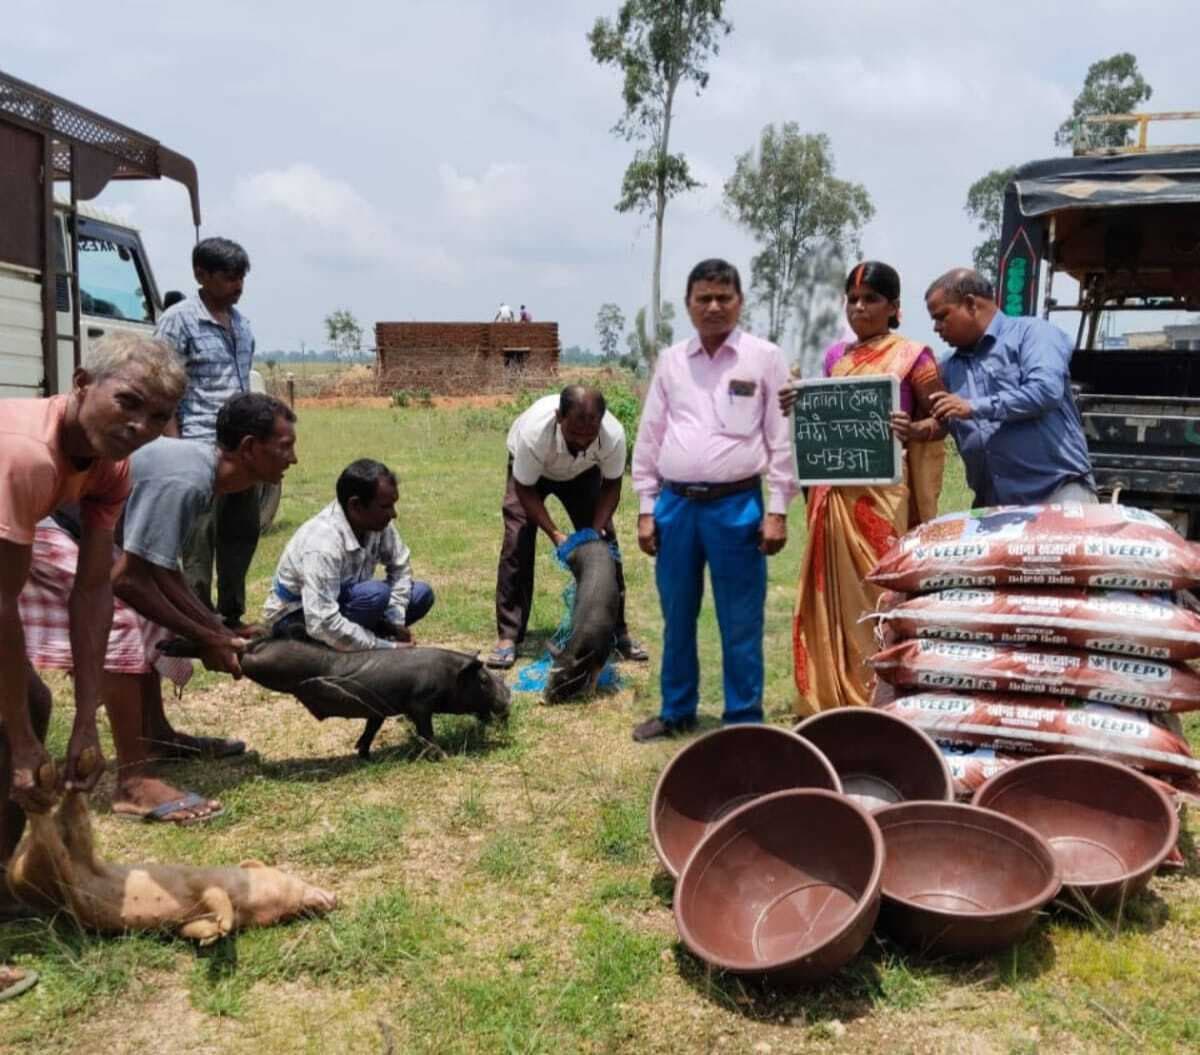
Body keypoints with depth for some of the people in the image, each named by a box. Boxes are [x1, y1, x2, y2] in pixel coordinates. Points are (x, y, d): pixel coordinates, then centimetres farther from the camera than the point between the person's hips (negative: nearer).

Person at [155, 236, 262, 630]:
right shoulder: (179, 319, -6)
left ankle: (231, 618, 23)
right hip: (201, 447, -7)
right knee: (201, 540, -2)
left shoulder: (241, 322, 14)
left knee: (242, 533, 11)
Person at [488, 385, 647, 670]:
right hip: (530, 469, -2)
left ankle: (617, 632, 6)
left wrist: (596, 529, -29)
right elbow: (525, 490, -27)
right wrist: (555, 534, -34)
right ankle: (508, 637, -8)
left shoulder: (614, 435, -38)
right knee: (517, 541, -15)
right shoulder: (534, 433, -44)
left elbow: (611, 486, -17)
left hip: (583, 472, 2)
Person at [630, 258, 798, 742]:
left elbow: (782, 437, -1)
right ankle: (676, 711, 29)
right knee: (676, 618, 14)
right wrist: (646, 509, 7)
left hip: (737, 505, -3)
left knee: (740, 623, 4)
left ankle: (744, 719, 17)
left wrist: (777, 511, -6)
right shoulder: (670, 361, 9)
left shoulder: (765, 358, 1)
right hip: (675, 504, 3)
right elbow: (649, 438, 11)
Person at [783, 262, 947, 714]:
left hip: (881, 491, -5)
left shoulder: (912, 355, 0)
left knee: (879, 588, -4)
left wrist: (912, 430, -22)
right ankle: (834, 696, 15)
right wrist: (798, 406, 0)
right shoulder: (835, 355, 14)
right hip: (833, 491, 5)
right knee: (834, 590, 6)